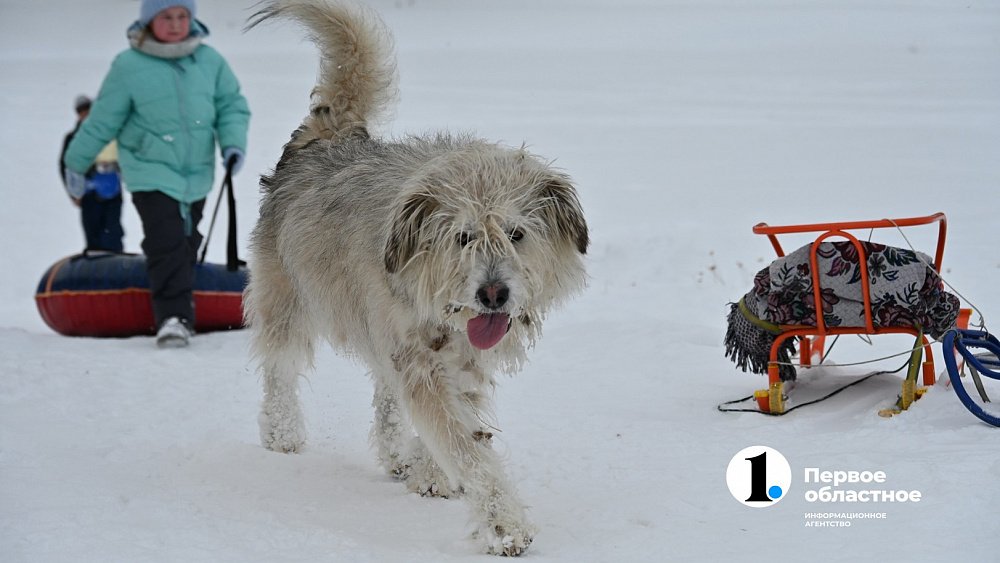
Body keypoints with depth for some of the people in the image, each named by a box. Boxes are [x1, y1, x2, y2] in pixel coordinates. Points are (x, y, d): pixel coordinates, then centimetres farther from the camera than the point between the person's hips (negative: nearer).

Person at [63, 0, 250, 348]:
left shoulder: (210, 61, -1)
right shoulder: (129, 66, -10)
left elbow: (232, 105, 7)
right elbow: (103, 120, -1)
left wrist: (233, 143, -11)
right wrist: (77, 160, 7)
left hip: (197, 173, 4)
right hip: (151, 172, -4)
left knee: (187, 244, 15)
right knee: (166, 243, -16)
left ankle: (180, 305, 32)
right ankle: (173, 317, -17)